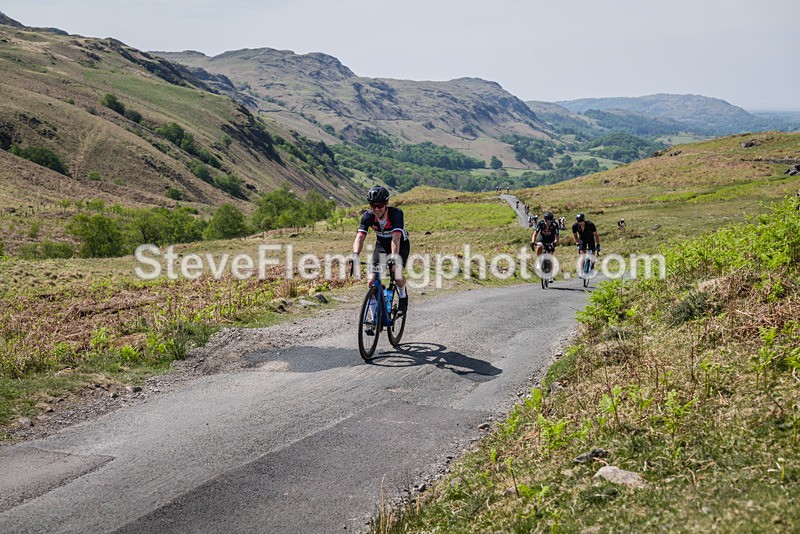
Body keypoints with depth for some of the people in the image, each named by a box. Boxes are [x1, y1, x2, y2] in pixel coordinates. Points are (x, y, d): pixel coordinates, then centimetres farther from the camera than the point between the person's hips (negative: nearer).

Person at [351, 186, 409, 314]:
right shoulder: (368, 216, -23)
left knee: (397, 274, -26)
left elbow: (396, 238, -43)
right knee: (372, 280, -13)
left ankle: (403, 297, 7)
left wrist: (394, 258, -57)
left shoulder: (396, 213, -32)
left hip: (401, 244, -3)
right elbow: (360, 237, -32)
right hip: (381, 245, 3)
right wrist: (355, 255, -50)